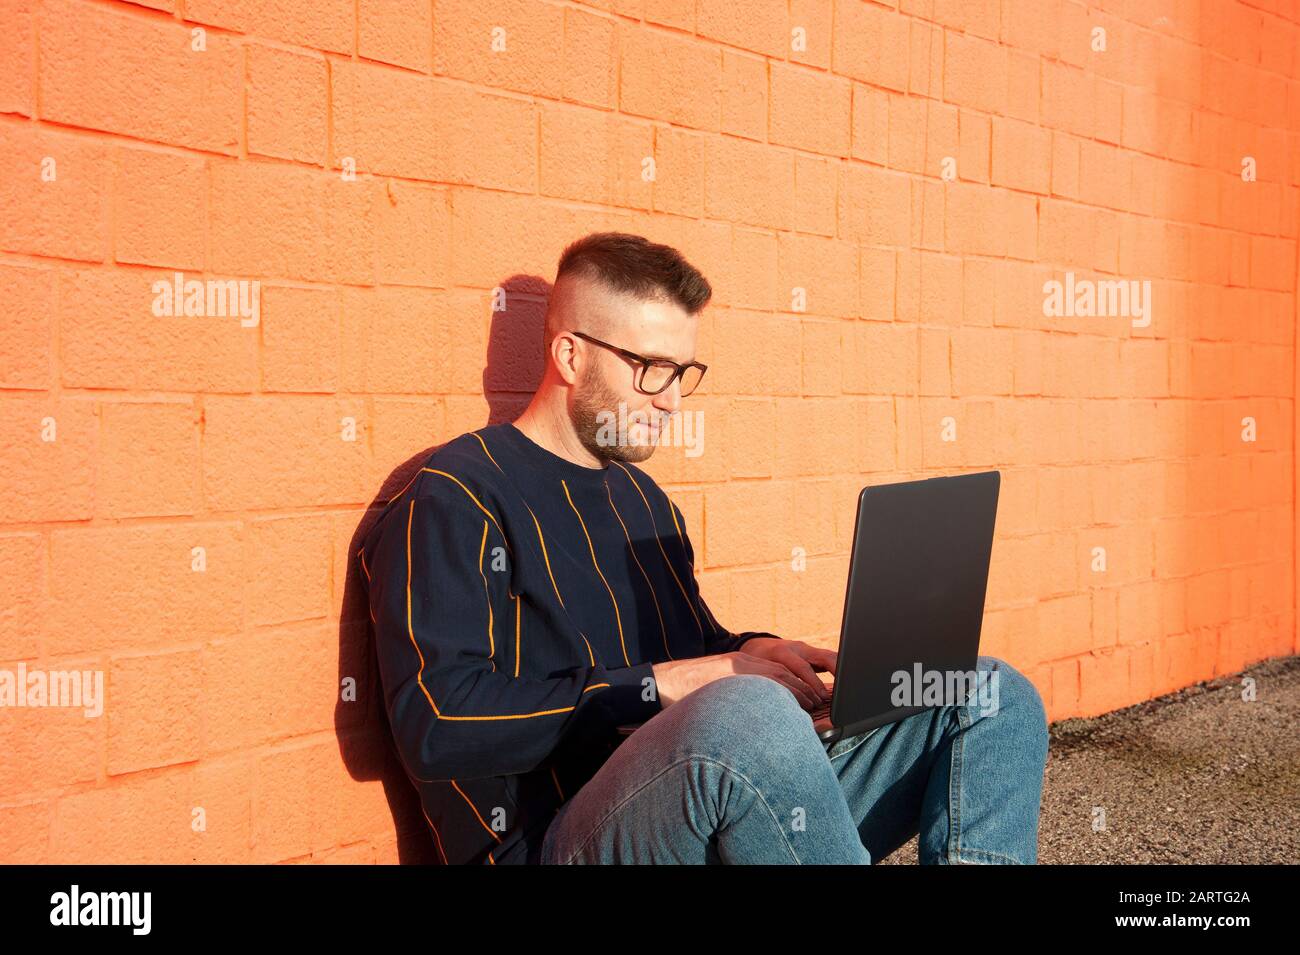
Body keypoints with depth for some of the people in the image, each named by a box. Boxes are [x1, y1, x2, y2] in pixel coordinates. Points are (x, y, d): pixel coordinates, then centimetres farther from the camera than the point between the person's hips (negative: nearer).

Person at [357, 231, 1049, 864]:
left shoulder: (643, 498, 22)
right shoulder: (453, 499, -5)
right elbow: (436, 727, -16)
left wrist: (755, 657, 4)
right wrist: (659, 684, -17)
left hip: (732, 802, 9)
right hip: (553, 838, -8)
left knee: (995, 697, -1)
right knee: (744, 713, -41)